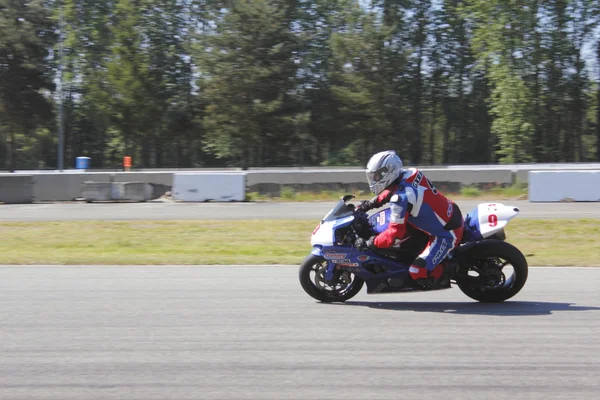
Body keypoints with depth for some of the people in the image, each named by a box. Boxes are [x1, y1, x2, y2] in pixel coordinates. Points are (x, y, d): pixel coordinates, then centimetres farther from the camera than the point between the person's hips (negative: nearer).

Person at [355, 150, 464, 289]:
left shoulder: (400, 199, -27)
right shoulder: (410, 173, -3)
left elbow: (395, 233, -24)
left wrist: (368, 243, -16)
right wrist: (371, 203, 15)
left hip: (447, 235, -9)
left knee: (418, 272, -15)